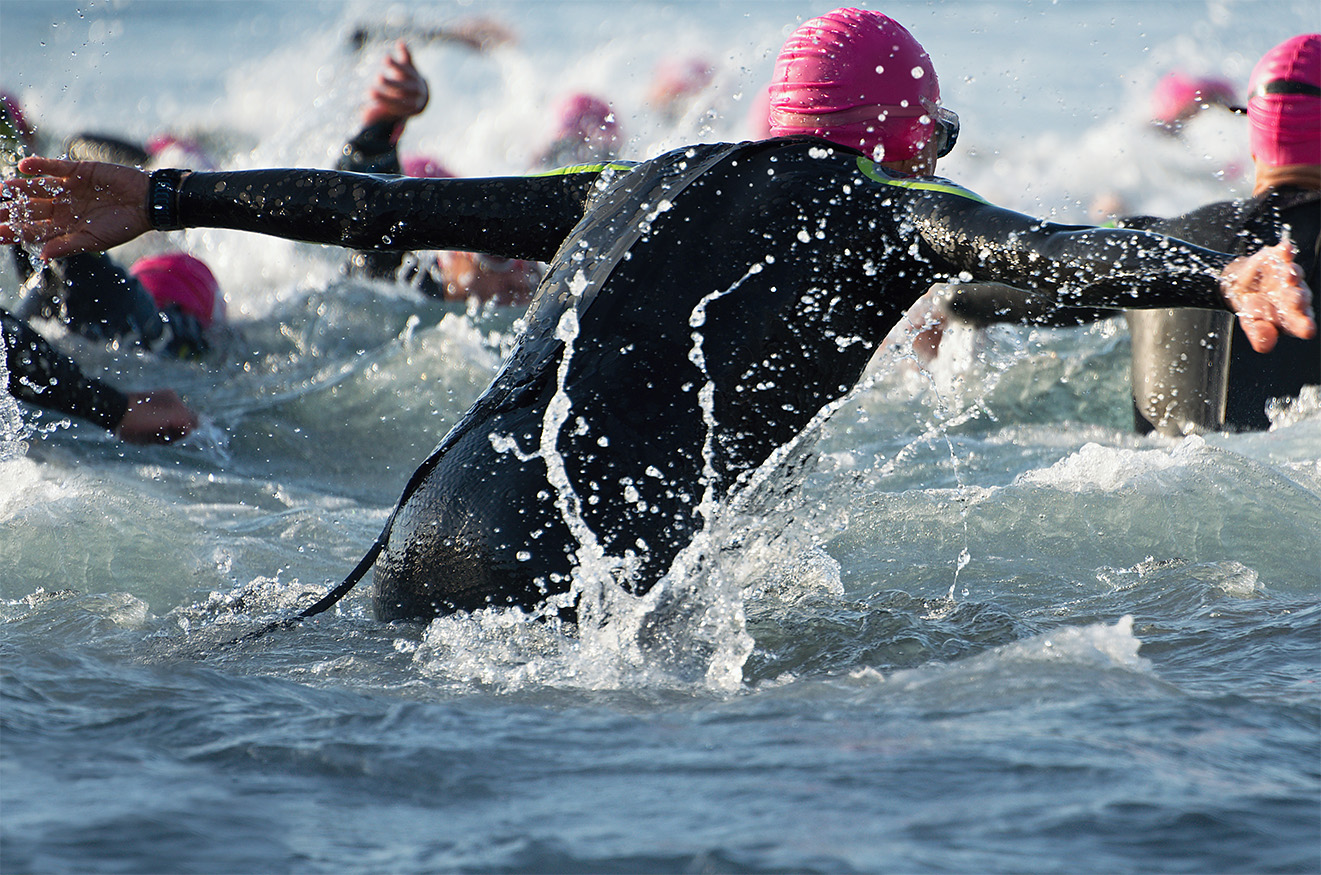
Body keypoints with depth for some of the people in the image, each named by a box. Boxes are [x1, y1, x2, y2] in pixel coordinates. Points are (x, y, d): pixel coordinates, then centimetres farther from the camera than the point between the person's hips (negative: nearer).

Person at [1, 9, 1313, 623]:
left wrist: (159, 199, 34)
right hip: (600, 571, -6)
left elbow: (383, 208, 28)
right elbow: (1047, 252, -8)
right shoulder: (885, 213, 12)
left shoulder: (638, 189, 28)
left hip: (436, 536, 6)